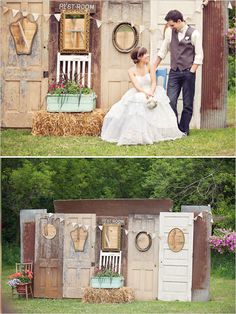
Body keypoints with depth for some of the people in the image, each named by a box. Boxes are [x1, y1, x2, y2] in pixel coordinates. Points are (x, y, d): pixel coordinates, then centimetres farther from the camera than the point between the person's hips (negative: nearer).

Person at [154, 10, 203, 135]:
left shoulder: (193, 33, -6)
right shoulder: (169, 32, 7)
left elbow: (199, 55, -5)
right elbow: (163, 51, 17)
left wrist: (191, 72, -11)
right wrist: (153, 67, 17)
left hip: (188, 72, -3)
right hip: (174, 72, 3)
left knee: (187, 104, 2)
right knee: (170, 101, -8)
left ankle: (183, 130, 10)